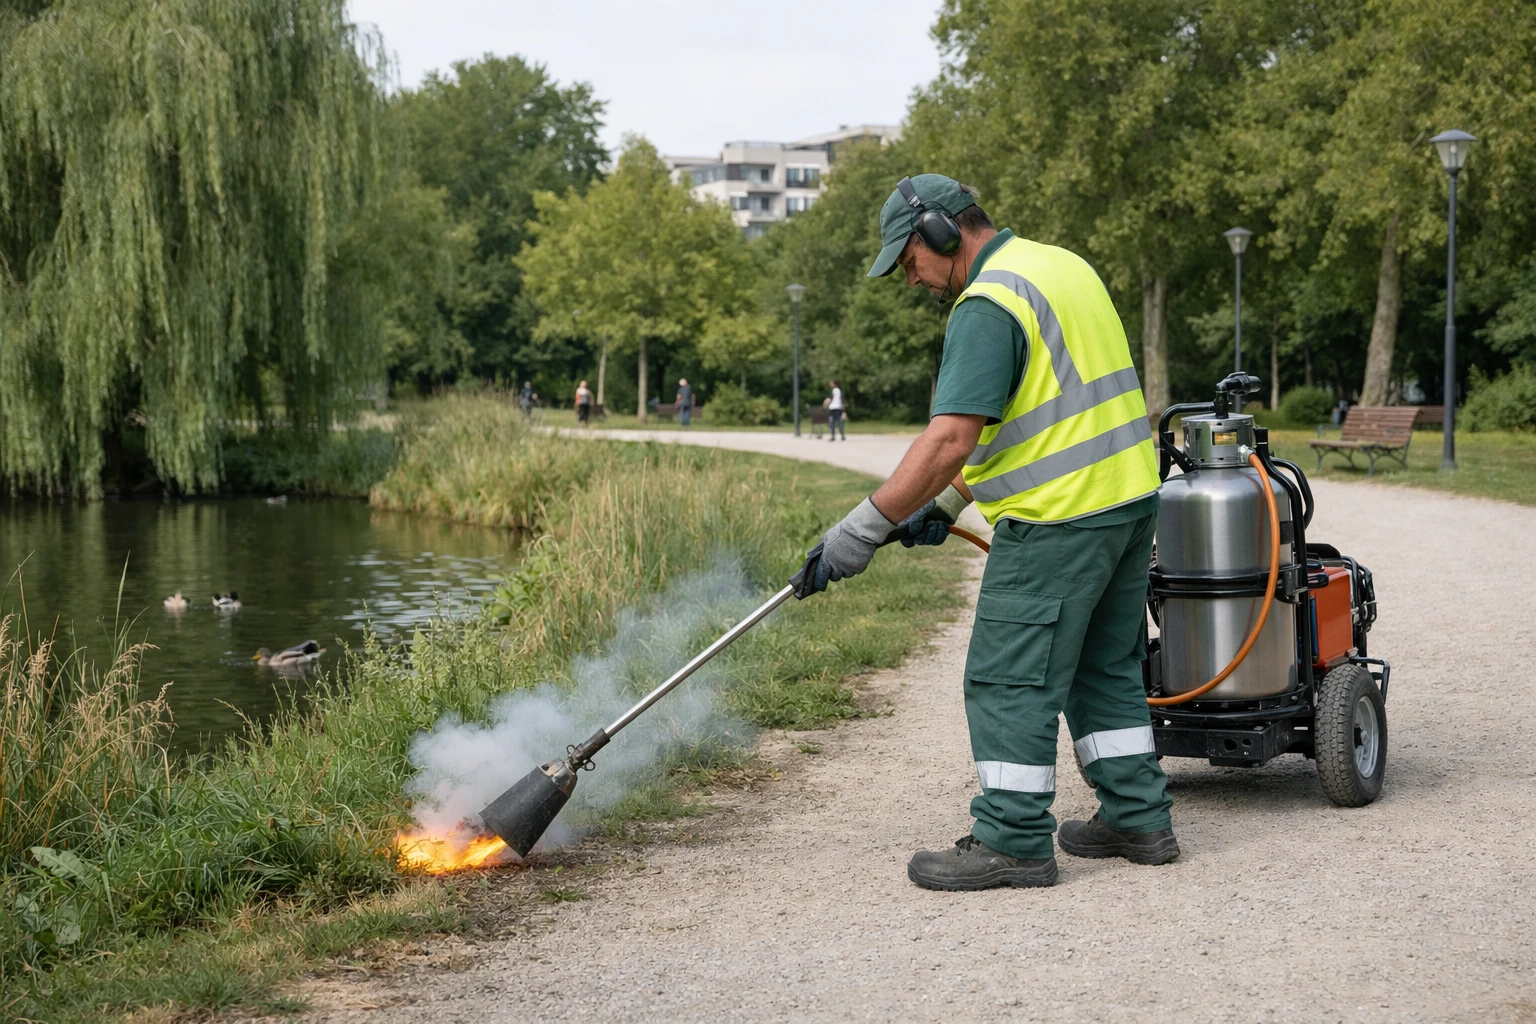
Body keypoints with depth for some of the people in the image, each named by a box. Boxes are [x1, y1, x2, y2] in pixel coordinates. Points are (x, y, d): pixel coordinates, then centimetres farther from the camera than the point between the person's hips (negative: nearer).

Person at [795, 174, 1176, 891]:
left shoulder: (988, 306, -15)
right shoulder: (1062, 265, 16)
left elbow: (949, 441, -23)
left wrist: (863, 529, -18)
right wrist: (946, 504, 20)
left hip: (1058, 521, -10)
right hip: (1131, 496, 10)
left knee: (1009, 681, -2)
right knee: (1106, 667, 18)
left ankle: (1014, 841, 2)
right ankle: (1139, 818, 22)